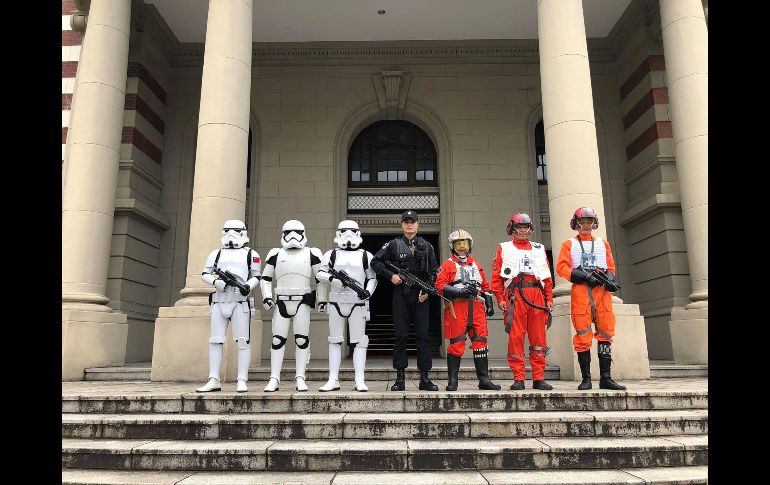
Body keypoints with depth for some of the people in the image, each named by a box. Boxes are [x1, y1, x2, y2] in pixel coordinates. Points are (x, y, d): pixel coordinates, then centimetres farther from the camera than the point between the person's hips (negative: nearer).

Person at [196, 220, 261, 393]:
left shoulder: (251, 254, 10)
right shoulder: (216, 254, 17)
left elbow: (256, 276, 8)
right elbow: (205, 274, 13)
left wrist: (248, 286, -13)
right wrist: (216, 281, -7)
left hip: (240, 302, -3)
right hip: (219, 302, 3)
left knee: (243, 341, -4)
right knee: (215, 341, 2)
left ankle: (242, 381, 0)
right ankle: (214, 381, 8)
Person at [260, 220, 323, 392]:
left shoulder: (311, 254, 8)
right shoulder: (276, 254, 11)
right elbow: (265, 278, 14)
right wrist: (266, 296, 2)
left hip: (302, 301, -1)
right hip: (281, 301, 1)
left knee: (302, 340, 0)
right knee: (277, 340, -1)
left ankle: (300, 378, 7)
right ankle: (274, 379, 5)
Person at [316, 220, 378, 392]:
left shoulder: (365, 256, 12)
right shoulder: (331, 255, 11)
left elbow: (372, 278, 11)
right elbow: (321, 275, 5)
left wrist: (368, 291, -8)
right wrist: (322, 299, -2)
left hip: (358, 303, -1)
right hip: (335, 302, 1)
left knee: (359, 342, -3)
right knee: (335, 341, 4)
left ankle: (360, 381, 0)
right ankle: (333, 380, 9)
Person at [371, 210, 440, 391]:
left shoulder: (426, 246, 11)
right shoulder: (393, 244, 6)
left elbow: (434, 271, 8)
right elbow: (375, 262, 6)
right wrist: (391, 275, -6)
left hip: (420, 295, 1)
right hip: (400, 294, -1)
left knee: (423, 336, 2)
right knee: (401, 336, 1)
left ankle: (424, 378, 8)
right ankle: (400, 378, 8)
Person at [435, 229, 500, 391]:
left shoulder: (476, 264, 23)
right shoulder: (447, 265, 7)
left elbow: (485, 286, 25)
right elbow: (440, 286, -5)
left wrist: (489, 304, 14)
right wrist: (461, 291, -14)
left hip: (476, 307, 4)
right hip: (456, 307, -4)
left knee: (481, 342, 2)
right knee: (456, 344, -4)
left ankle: (484, 379, 9)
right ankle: (452, 380, 2)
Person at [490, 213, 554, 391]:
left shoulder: (539, 249, 22)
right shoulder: (504, 249, 13)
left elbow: (547, 276, 17)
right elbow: (496, 276, 5)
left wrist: (549, 298, 7)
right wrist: (500, 298, -5)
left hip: (537, 296, 3)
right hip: (515, 296, -3)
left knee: (538, 338, 2)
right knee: (515, 338, -4)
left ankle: (539, 378, 9)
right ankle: (518, 379, 2)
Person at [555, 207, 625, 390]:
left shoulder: (603, 243, 23)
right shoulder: (569, 244, 13)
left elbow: (611, 266, 18)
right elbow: (561, 267, 0)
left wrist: (610, 280, -5)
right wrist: (586, 276, -13)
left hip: (602, 291, 3)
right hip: (580, 291, -3)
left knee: (605, 334, 0)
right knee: (583, 336, -4)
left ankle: (605, 378, 6)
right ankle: (586, 379, 2)